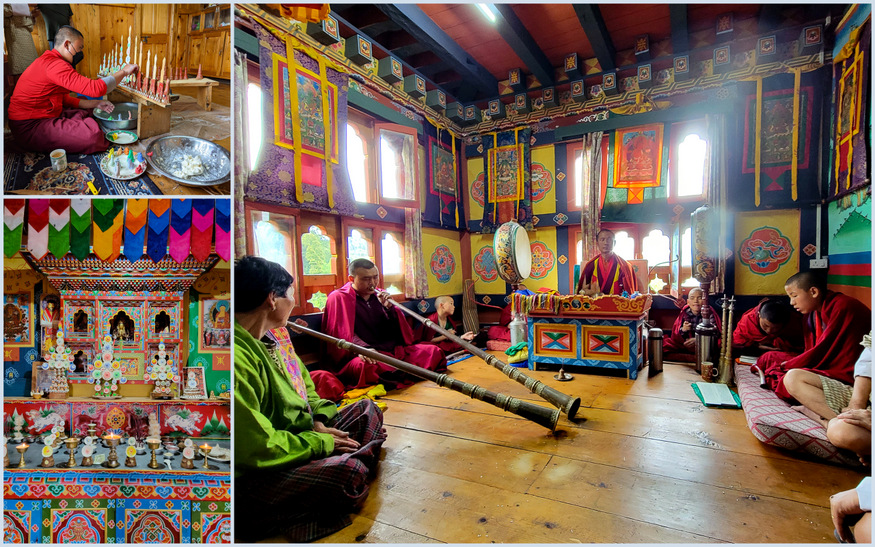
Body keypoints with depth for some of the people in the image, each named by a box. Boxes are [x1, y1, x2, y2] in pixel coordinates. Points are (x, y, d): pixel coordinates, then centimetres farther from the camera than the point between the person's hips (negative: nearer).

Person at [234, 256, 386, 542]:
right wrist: (322, 442, -16)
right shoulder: (237, 357, -28)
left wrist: (319, 420, 0)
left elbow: (303, 383, 16)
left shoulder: (265, 339, 4)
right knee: (347, 472, -32)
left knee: (367, 409, 11)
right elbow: (259, 448, -28)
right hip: (252, 478, -10)